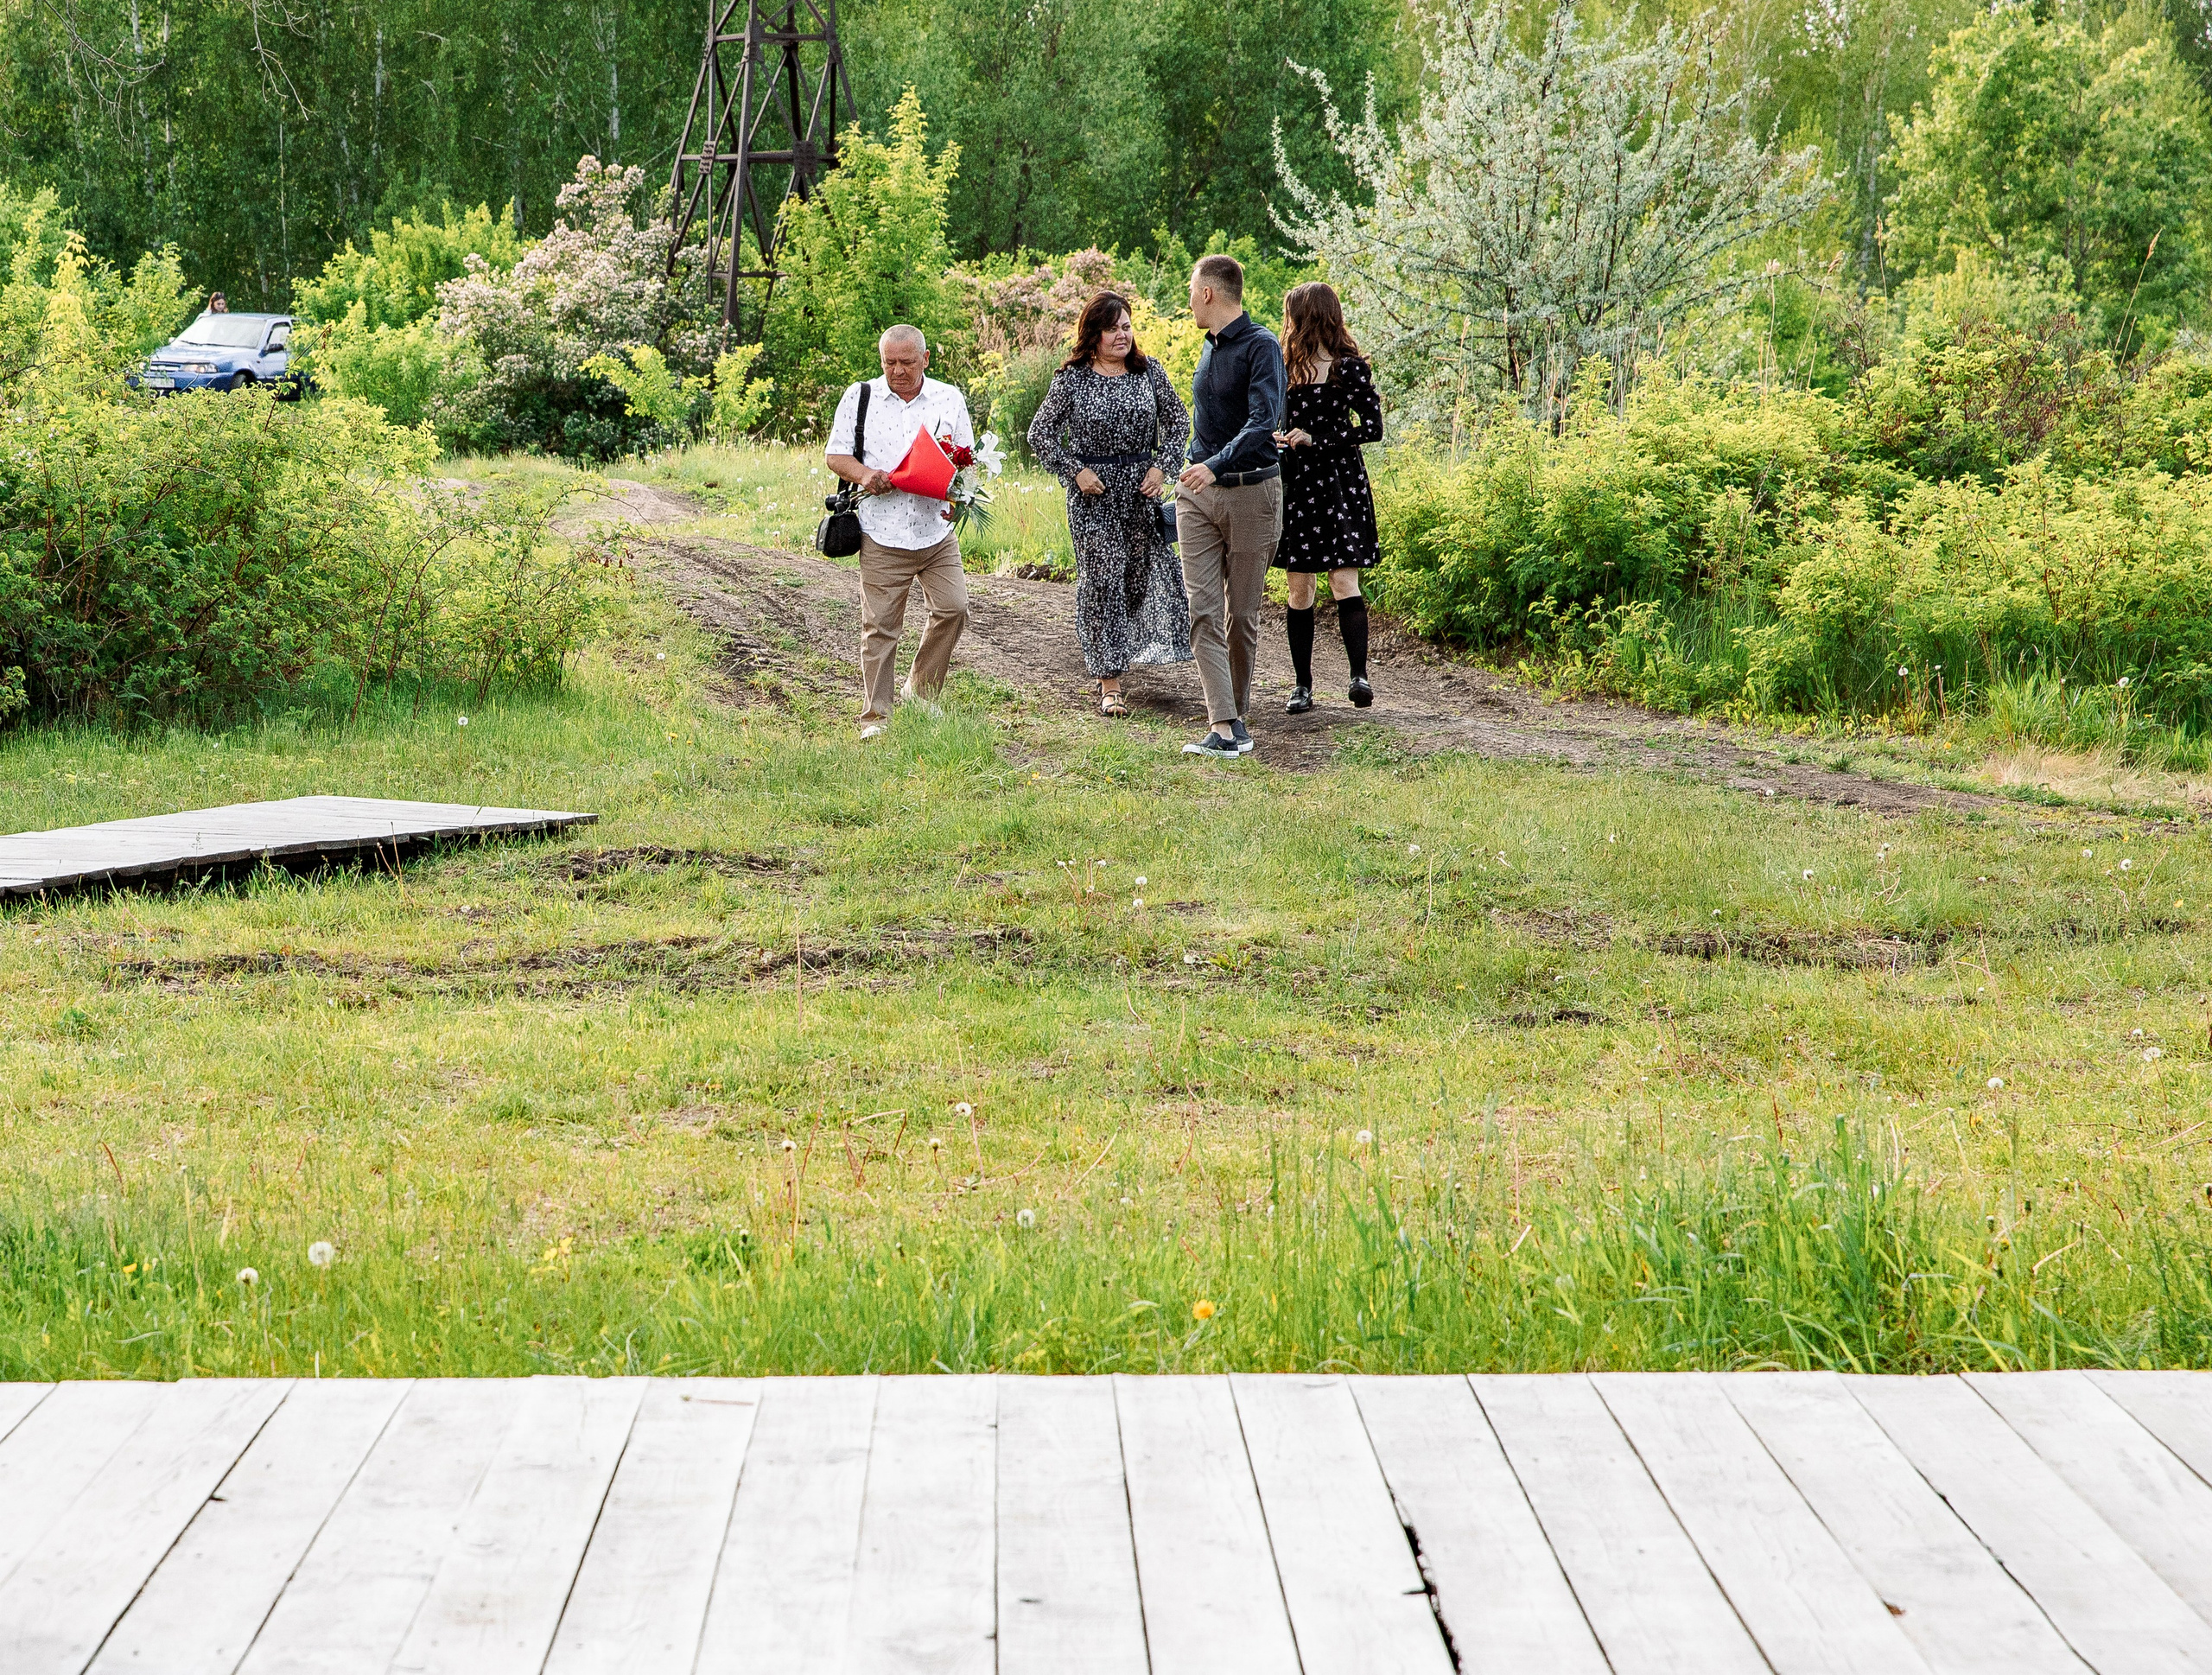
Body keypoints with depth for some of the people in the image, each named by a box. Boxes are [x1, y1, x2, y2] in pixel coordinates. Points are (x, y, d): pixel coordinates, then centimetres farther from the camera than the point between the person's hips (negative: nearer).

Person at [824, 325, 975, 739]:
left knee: (953, 608, -3)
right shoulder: (859, 397, 5)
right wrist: (864, 474, -15)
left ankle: (920, 694, 17)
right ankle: (875, 717, 4)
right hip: (882, 533, -2)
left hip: (937, 529, 2)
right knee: (880, 625, -3)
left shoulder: (949, 399, 9)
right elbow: (836, 455, 6)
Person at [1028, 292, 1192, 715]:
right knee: (1101, 580, -6)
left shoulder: (1150, 372, 4)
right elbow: (1039, 434, 0)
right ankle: (1109, 683, -4)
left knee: (1143, 576, 3)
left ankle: (1120, 651, 29)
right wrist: (1075, 471, -7)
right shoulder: (1072, 379, -3)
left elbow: (1178, 423, 11)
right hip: (1093, 491, -3)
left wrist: (1162, 467, -2)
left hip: (1141, 489, 3)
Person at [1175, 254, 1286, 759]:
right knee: (1204, 611, -9)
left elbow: (1264, 420, -22)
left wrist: (1217, 465, -33)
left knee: (1242, 613, 4)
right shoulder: (1209, 347, 15)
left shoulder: (1260, 346, -10)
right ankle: (1225, 728, -15)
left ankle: (1238, 715, 19)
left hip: (1250, 491, -6)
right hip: (1199, 494, 6)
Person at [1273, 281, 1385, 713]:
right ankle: (1302, 685, 8)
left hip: (1340, 482, -5)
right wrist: (1275, 438, -3)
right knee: (1299, 589, 4)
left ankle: (1359, 675, -16)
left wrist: (1316, 439, -13)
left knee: (1344, 581, -14)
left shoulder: (1349, 368, -5)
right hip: (1294, 483, 5)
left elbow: (1372, 428, -8)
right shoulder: (1286, 368, 11)